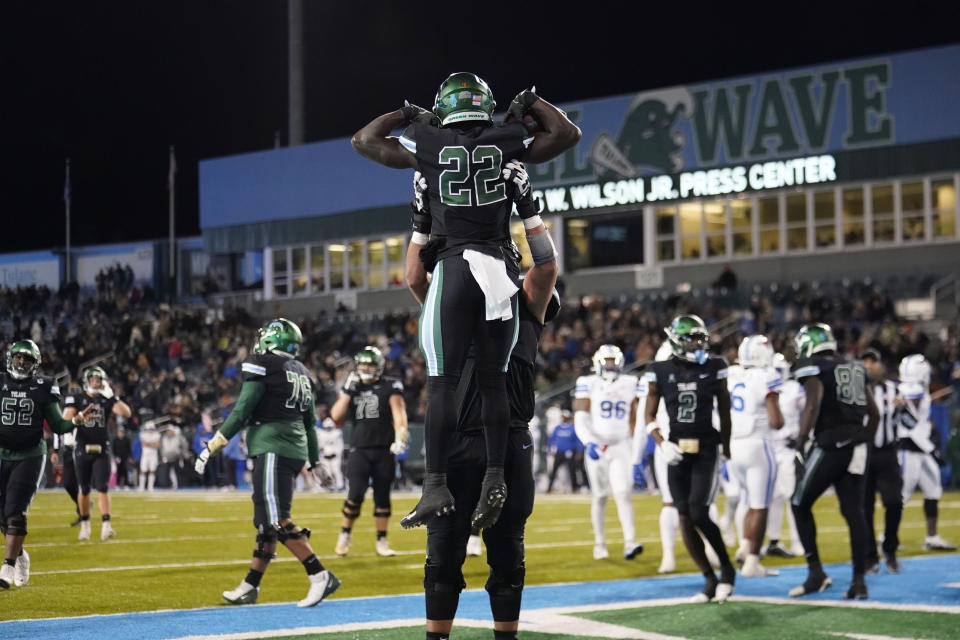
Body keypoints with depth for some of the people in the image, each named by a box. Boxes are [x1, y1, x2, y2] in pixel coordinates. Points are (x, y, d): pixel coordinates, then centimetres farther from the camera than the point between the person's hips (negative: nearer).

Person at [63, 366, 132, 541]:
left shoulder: (106, 400, 5)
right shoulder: (76, 399, 2)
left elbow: (126, 414, -6)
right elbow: (67, 420, -8)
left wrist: (112, 397, -12)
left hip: (102, 450, 0)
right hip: (82, 449, 0)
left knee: (102, 488, -10)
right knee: (84, 490, 8)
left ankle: (106, 525, -16)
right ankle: (85, 525, 22)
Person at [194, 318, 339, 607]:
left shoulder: (262, 366, -8)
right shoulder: (301, 373, 16)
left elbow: (241, 412, -12)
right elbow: (310, 422, 20)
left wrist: (212, 447, -9)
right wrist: (315, 460, 27)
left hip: (273, 449, -9)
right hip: (295, 450, 9)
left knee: (276, 521, -12)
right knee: (266, 521, 12)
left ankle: (320, 576, -18)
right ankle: (250, 587, 17)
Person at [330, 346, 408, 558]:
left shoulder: (390, 387, 4)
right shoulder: (351, 388, 12)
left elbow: (399, 413, -5)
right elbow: (336, 416, 3)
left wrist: (400, 437, -19)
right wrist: (347, 392, -4)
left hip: (384, 451, -1)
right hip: (360, 450, 1)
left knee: (382, 497, 4)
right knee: (355, 494, -11)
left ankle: (382, 541, 14)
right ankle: (344, 536, 6)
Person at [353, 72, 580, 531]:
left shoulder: (429, 144, 4)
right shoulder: (509, 142, 6)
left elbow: (363, 140, 17)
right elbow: (568, 134, 21)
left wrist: (407, 115, 27)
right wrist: (531, 105, 29)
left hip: (454, 266, -2)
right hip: (502, 267, 2)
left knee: (442, 381, -3)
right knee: (493, 381, 10)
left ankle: (436, 486, -8)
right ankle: (494, 476, 2)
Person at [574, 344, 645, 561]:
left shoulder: (629, 384, 8)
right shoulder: (588, 384, -2)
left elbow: (633, 420, 15)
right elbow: (580, 420, -8)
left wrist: (638, 451, 14)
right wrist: (589, 442, -25)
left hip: (622, 447, 1)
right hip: (596, 446, -1)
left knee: (623, 493, -12)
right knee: (600, 496, 5)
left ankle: (630, 543, -19)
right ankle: (599, 543, 17)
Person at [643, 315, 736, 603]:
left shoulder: (714, 368, 0)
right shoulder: (661, 372, 0)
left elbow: (724, 412, 9)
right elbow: (649, 415, 4)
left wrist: (726, 449, 11)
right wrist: (662, 443, -12)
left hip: (706, 450, -2)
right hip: (677, 450, 2)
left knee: (698, 513, -14)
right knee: (685, 518, 2)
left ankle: (727, 568, 6)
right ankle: (710, 579, 14)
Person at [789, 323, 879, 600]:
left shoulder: (812, 368, -3)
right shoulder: (854, 369, 18)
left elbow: (813, 405, -17)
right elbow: (874, 413, 22)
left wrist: (800, 444, -19)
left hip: (830, 445, -6)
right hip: (856, 448, 6)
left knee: (801, 504, 7)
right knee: (853, 512, 7)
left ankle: (816, 572, 2)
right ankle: (859, 580, 4)